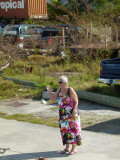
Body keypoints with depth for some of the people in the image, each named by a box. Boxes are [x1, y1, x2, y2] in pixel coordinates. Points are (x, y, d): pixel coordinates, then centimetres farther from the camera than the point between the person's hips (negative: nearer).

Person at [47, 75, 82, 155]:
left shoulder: (70, 90, -14)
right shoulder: (59, 90, 5)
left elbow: (76, 101, -13)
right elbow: (53, 98, 5)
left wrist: (74, 112, -20)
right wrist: (49, 91, -11)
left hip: (71, 114, -7)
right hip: (63, 115, 7)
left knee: (72, 130, -3)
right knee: (65, 130, 10)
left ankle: (74, 149, 5)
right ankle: (67, 148, 20)